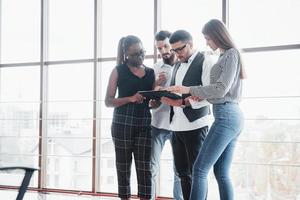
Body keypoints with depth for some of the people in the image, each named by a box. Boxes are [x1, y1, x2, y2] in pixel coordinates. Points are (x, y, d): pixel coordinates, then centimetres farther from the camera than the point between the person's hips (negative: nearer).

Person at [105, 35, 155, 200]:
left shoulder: (151, 73, 12)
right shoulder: (118, 71, 2)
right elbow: (108, 101, -3)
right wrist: (130, 99, -18)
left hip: (144, 124, 2)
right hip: (122, 124, -2)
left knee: (144, 167, -2)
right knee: (123, 166, 4)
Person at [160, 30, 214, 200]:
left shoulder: (204, 62, -5)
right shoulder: (177, 65, 18)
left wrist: (183, 102, -23)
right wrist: (167, 96, -1)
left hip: (195, 125, -7)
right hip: (176, 126, 7)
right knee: (182, 172, 9)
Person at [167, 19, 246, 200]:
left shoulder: (231, 54, -6)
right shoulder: (227, 56, 21)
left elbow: (221, 90, -15)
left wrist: (190, 90, -12)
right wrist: (197, 96, 9)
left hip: (226, 117, -10)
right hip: (232, 116, 10)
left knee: (200, 169, -10)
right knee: (222, 173, 8)